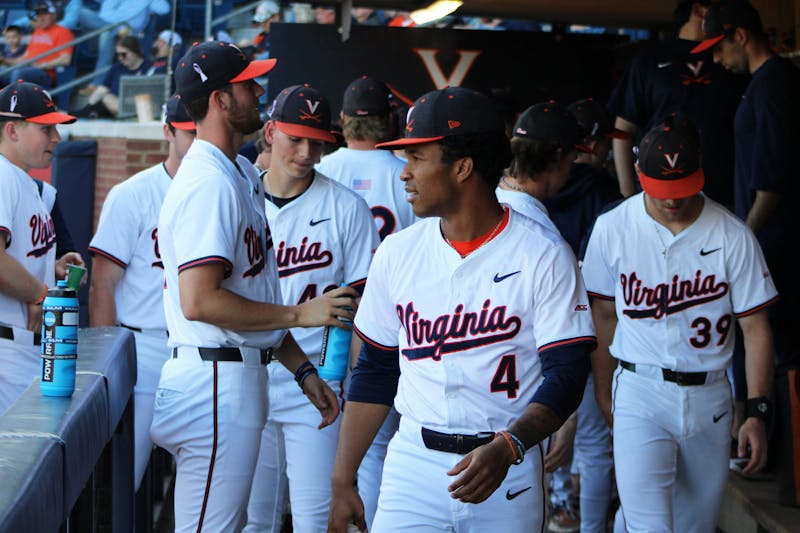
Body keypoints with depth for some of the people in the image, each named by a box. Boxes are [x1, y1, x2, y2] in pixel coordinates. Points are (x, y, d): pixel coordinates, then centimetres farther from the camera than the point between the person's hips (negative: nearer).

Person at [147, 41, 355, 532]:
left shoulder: (243, 175, 16)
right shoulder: (209, 183, -17)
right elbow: (199, 301, -26)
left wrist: (303, 369, 18)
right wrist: (300, 314, -18)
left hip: (240, 377, 11)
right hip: (216, 381, -11)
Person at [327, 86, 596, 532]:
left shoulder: (543, 254, -6)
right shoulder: (397, 253, 7)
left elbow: (566, 373, -10)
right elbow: (375, 370, 12)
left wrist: (506, 448, -26)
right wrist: (343, 480, 7)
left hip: (511, 466, -3)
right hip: (413, 462, 3)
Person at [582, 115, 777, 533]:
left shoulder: (732, 235, -5)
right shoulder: (612, 229, -3)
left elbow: (755, 327, -2)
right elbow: (604, 314, 7)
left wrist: (756, 412, -7)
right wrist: (603, 393, 9)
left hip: (709, 396, 1)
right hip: (640, 394, -1)